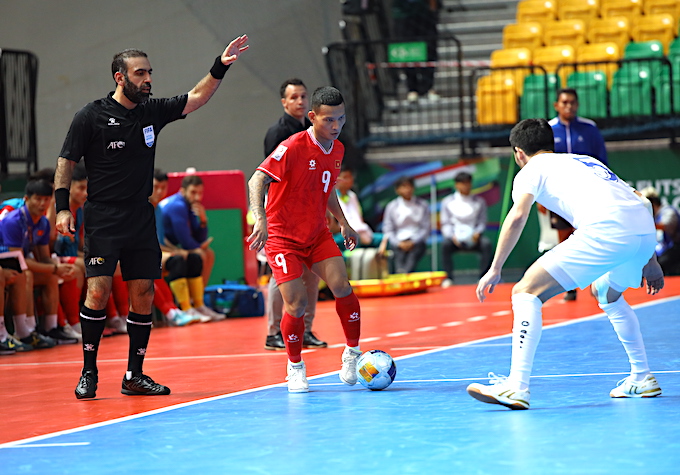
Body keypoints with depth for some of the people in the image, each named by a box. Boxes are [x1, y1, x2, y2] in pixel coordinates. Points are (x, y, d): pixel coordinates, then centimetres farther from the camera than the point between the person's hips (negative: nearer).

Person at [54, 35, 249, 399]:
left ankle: (134, 376, 11)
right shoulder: (91, 116, -4)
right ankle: (88, 373, -4)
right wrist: (62, 208, -10)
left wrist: (220, 66, 0)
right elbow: (66, 161, -1)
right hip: (102, 220, -5)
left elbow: (196, 98, 13)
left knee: (143, 295, 2)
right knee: (98, 290, -13)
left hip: (141, 220, 5)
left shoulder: (153, 111, 9)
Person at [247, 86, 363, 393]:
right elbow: (257, 180, -27)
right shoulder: (292, 148, -19)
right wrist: (261, 219, -40)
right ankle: (295, 368, 9)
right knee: (296, 303, -13)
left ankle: (353, 354, 4)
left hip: (317, 234, 5)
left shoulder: (337, 149, 4)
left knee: (341, 287, -14)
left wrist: (343, 223, 18)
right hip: (282, 237, -5)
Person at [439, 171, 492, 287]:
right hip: (456, 238, -1)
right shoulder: (448, 202, 7)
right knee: (445, 244, -34)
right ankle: (448, 278, -28)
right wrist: (452, 236, -18)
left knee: (486, 243, -31)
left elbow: (482, 222, 6)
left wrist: (477, 233, -16)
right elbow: (445, 223, 2)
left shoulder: (479, 202, 11)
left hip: (473, 239, 1)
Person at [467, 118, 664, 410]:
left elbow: (517, 217, -3)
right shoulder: (586, 161, 36)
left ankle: (516, 387, -18)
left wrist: (495, 270, -1)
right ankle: (642, 378, 35)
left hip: (605, 231, -7)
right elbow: (640, 203, 33)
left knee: (526, 293, -3)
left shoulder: (531, 170, 17)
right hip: (646, 232, 7)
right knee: (605, 293, 36)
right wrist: (649, 262, 37)